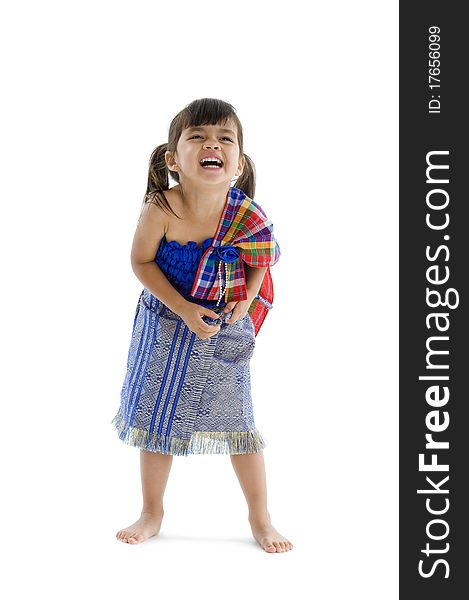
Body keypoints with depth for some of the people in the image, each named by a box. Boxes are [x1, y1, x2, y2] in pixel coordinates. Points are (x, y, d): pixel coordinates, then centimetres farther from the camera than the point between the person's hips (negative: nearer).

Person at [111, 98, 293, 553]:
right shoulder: (161, 209, -25)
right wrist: (183, 309, -19)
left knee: (237, 422, 7)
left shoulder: (247, 217, -20)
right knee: (156, 417, 11)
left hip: (225, 329, 0)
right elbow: (141, 262, -12)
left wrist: (246, 300, -13)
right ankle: (152, 513, 31)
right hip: (165, 326, 0)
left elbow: (259, 261, 1)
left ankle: (260, 518, 26)